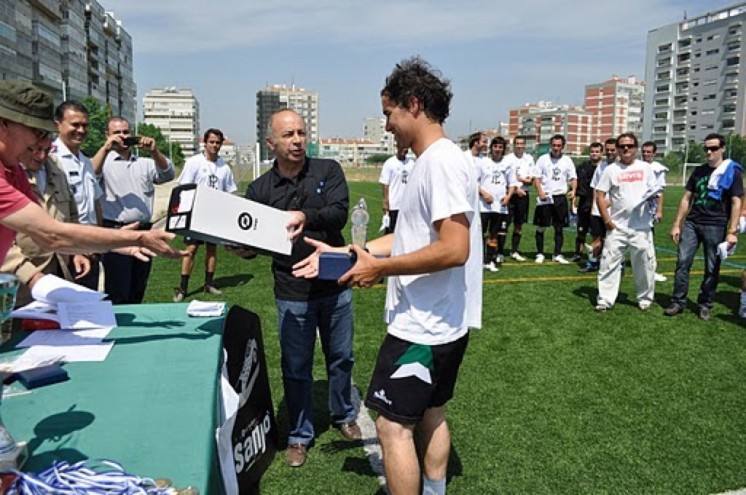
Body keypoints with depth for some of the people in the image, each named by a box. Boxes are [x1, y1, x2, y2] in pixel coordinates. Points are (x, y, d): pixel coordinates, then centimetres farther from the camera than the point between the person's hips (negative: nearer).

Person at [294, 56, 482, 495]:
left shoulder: (442, 162, -19)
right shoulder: (432, 161, 13)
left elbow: (454, 249, -27)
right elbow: (413, 237, 15)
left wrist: (378, 267, -18)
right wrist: (341, 252, 11)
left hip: (424, 326, -10)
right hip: (438, 322, 10)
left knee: (394, 425, -1)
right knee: (430, 414, 22)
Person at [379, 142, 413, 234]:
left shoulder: (411, 163, 6)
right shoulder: (389, 163, -6)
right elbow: (385, 184, -7)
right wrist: (385, 202, -11)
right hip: (393, 205, -4)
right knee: (390, 230, 4)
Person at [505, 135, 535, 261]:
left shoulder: (529, 159, 7)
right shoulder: (508, 158, -3)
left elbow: (531, 180, 4)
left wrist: (519, 179, -10)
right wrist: (516, 189, -14)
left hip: (523, 195, 4)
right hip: (510, 194, -4)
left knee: (519, 225, 10)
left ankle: (514, 251, 19)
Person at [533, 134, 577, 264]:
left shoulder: (567, 160, 6)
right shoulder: (543, 159, 0)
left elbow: (573, 178, 7)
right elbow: (536, 178, -2)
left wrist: (573, 190, -12)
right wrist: (540, 192, -17)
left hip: (560, 197, 2)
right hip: (545, 198, -2)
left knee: (559, 228, 5)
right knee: (541, 227, 2)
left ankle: (557, 255, 14)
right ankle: (540, 254, 13)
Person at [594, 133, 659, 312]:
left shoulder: (646, 167, 6)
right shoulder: (611, 169, 3)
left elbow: (655, 191, 12)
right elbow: (600, 195, 0)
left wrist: (652, 196, -13)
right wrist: (606, 219, -8)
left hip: (641, 227, 1)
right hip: (616, 226, -1)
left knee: (645, 263, 7)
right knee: (609, 262, -1)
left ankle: (645, 298, 23)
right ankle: (605, 300, 5)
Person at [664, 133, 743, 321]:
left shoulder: (732, 172, -2)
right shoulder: (699, 171, 11)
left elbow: (736, 203, -5)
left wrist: (732, 231, -12)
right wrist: (677, 224, 7)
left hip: (715, 227, -3)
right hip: (691, 223, 4)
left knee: (712, 268, 4)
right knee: (682, 261, -1)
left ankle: (705, 306, 16)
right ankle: (678, 302, 6)